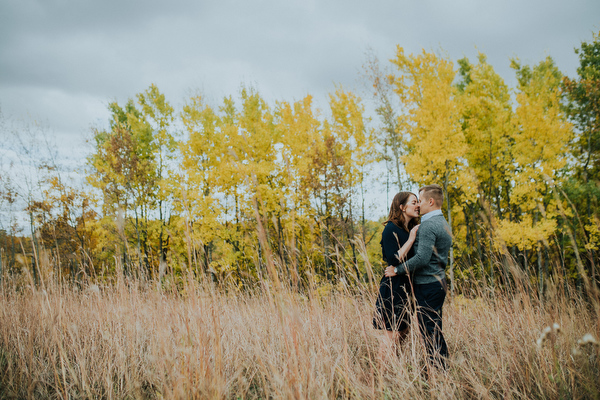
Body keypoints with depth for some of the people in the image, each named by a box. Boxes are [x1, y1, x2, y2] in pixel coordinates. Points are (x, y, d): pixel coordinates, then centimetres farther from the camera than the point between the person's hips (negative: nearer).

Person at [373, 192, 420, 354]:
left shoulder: (411, 230, 14)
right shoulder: (391, 229, -12)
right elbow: (394, 260, -22)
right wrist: (411, 239, -18)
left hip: (407, 287, 9)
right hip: (394, 289, -9)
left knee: (404, 332, 11)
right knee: (392, 334, -6)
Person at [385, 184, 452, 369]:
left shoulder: (428, 225, -16)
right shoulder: (444, 224, 16)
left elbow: (422, 258, -24)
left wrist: (398, 270, -14)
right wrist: (409, 269, 21)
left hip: (427, 285, -10)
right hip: (438, 282, 10)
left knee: (430, 332, -5)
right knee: (436, 332, 15)